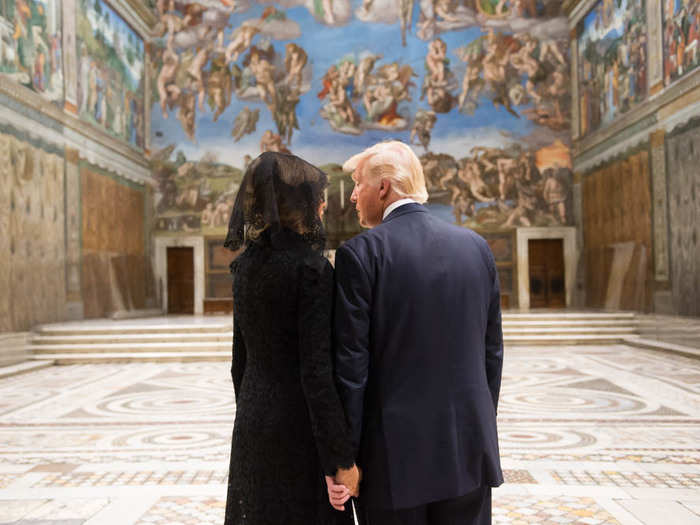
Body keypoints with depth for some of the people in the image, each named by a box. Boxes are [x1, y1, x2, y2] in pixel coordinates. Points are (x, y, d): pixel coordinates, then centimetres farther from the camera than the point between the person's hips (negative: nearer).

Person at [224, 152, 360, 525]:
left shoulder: (246, 264, 5)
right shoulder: (310, 267, -17)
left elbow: (241, 360, 11)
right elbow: (316, 371, -20)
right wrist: (341, 459, -16)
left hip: (251, 425, 7)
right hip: (300, 429, -7)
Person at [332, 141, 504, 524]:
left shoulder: (360, 253, -11)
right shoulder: (476, 247, 4)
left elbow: (351, 362, -12)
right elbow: (492, 351, 7)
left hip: (396, 453, -4)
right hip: (468, 449, 4)